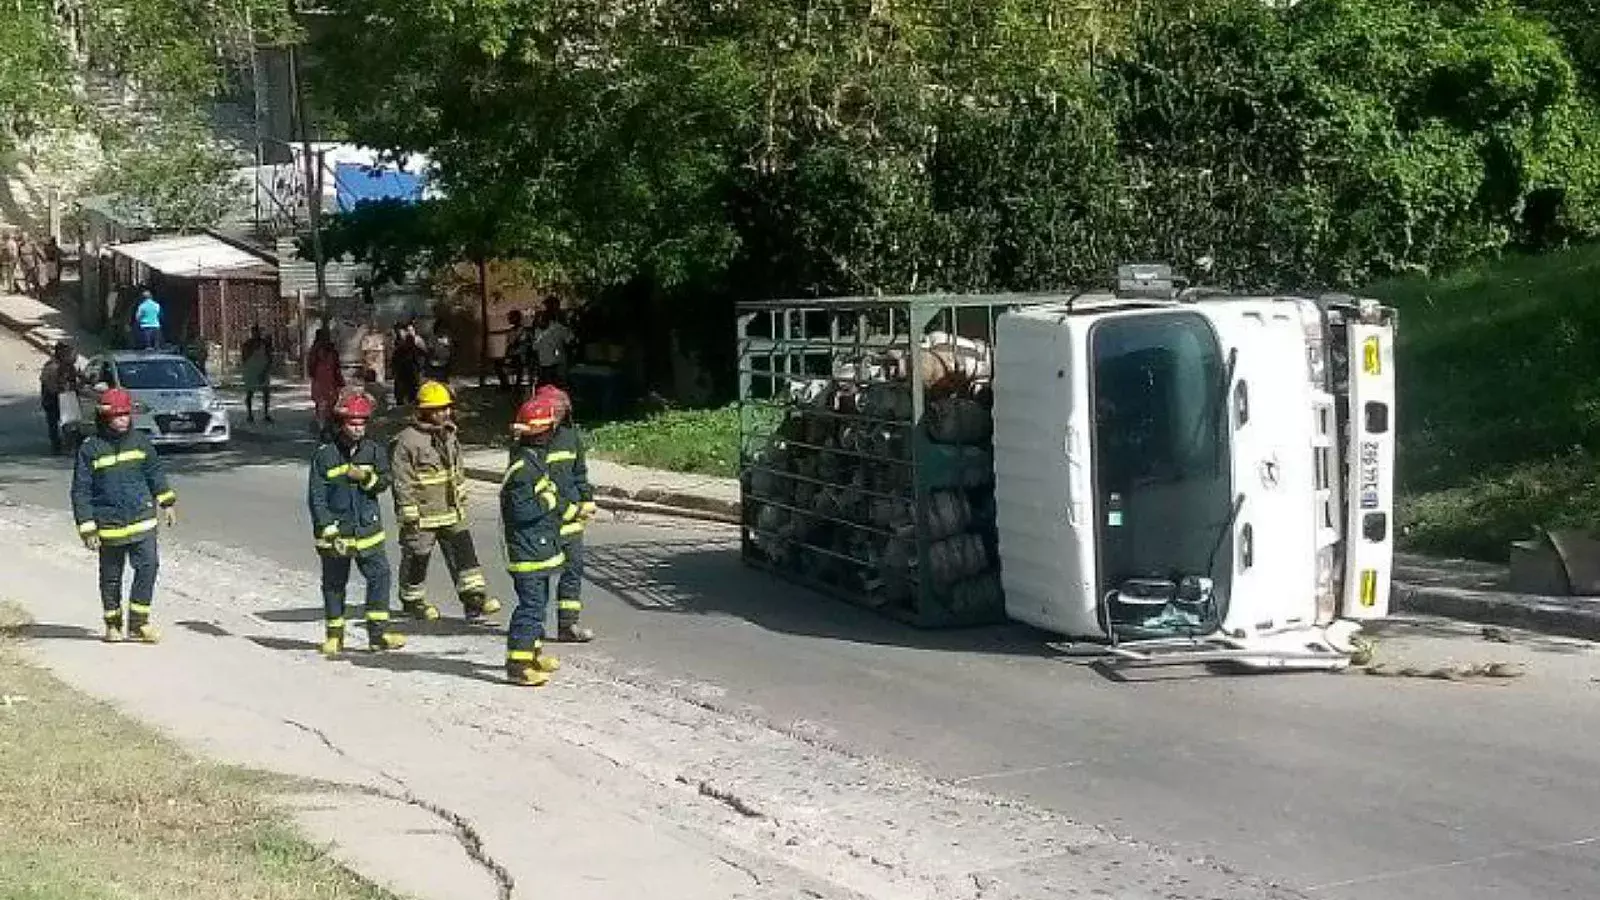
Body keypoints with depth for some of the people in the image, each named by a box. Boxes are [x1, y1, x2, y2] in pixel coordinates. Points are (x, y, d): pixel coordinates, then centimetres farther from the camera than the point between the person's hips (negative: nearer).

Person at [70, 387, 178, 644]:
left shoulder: (140, 442, 3)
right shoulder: (90, 449, -7)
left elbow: (155, 473, 17)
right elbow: (81, 492, -5)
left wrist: (168, 503, 17)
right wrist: (87, 529, -9)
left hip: (142, 520, 2)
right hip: (109, 524, -2)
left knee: (148, 567, -9)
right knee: (111, 577, 10)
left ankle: (139, 622, 1)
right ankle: (113, 624, 26)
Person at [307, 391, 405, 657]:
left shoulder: (373, 451, 4)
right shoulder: (324, 455, -7)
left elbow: (384, 482, 1)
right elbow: (316, 496, -8)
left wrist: (367, 478, -20)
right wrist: (327, 528, -14)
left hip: (367, 529, 3)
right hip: (335, 532, -3)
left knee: (379, 576, -3)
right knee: (334, 584, 8)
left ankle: (378, 632, 4)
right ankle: (334, 636, 22)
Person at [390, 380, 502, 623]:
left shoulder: (449, 434, 8)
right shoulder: (406, 441, -17)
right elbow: (402, 481, -16)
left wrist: (462, 498, 22)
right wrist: (409, 515, -15)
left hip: (451, 512, 7)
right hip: (423, 516, -7)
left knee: (463, 552, 2)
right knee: (417, 558, 8)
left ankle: (474, 599, 3)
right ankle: (412, 601, 27)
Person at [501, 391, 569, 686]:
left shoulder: (534, 458, 11)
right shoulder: (522, 466, -21)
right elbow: (521, 511, -25)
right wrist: (550, 499, -15)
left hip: (540, 547, 11)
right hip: (528, 548, -11)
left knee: (539, 600, 20)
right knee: (531, 604, -10)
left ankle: (532, 652, 33)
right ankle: (517, 664, -8)